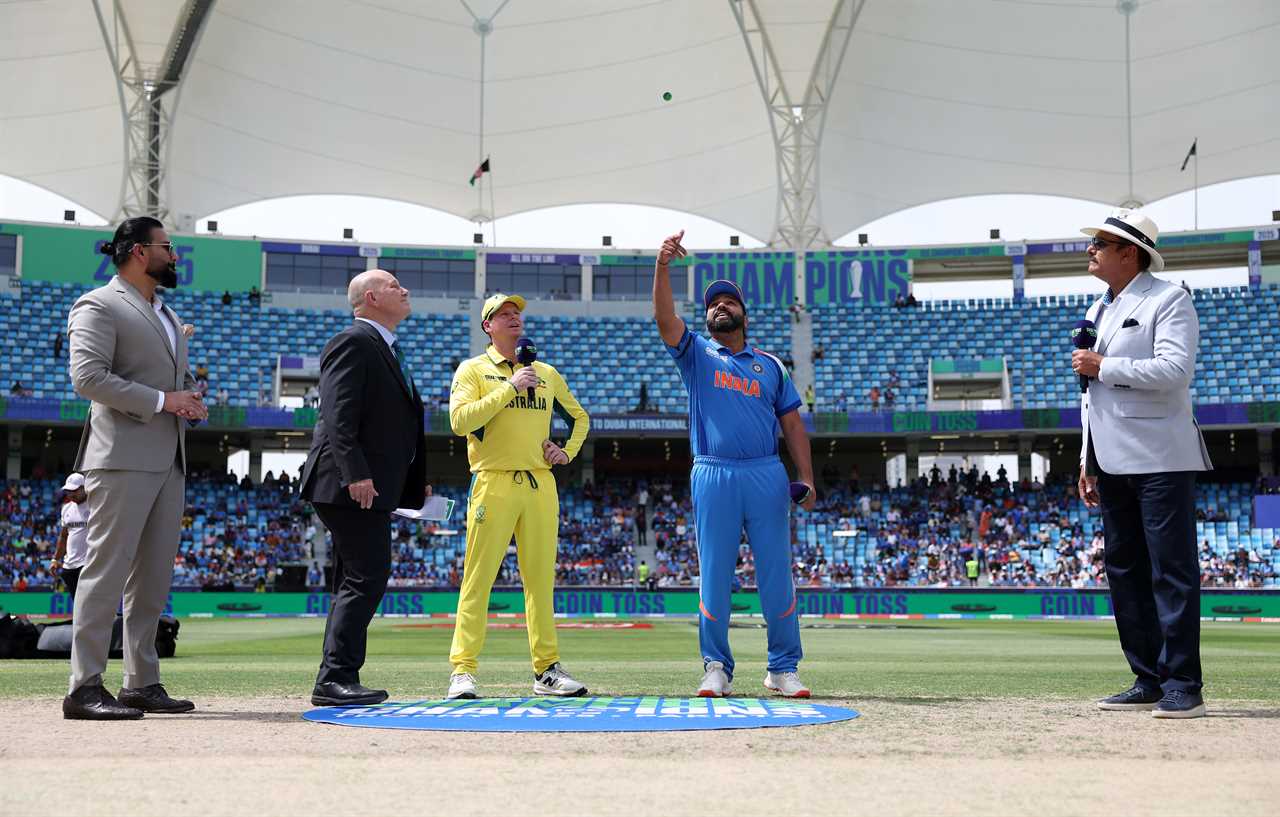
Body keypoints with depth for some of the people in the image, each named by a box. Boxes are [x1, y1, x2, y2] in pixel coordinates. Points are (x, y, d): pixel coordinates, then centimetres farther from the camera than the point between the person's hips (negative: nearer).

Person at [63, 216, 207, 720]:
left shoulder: (166, 315, 25)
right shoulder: (99, 306, -3)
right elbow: (88, 377, -15)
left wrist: (193, 402, 8)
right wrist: (161, 400, -17)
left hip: (168, 460, 9)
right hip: (123, 457, -9)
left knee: (154, 577, 8)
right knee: (107, 569, -9)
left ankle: (143, 684, 13)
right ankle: (84, 688, -6)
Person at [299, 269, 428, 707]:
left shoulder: (386, 348, 23)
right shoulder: (353, 342, -9)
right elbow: (338, 415, -19)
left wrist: (415, 479, 21)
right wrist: (356, 473, -27)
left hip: (371, 487, 11)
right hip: (353, 486, -11)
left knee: (353, 583, 11)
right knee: (367, 577, -13)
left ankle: (337, 682, 17)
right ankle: (335, 679, -10)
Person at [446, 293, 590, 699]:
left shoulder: (546, 373, 19)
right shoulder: (472, 369, 6)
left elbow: (579, 416, 30)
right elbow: (460, 420, -11)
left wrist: (568, 452, 12)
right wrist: (510, 387, -12)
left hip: (540, 483, 4)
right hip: (494, 483, -4)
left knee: (541, 579, 5)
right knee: (478, 578, -7)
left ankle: (547, 670, 10)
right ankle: (463, 671, -5)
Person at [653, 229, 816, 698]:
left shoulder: (770, 365, 17)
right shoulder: (696, 354, 13)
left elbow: (792, 423, 13)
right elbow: (664, 317, -4)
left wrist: (806, 478, 1)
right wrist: (662, 265, -18)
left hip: (767, 475, 1)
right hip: (713, 476, -1)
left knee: (776, 573, 0)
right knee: (713, 574, 0)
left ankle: (784, 669, 8)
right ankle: (716, 669, 9)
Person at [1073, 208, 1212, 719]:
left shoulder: (1168, 300, -5)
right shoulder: (1099, 311, 20)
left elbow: (1175, 369, -20)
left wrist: (1104, 366, -15)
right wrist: (1088, 461, 18)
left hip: (1160, 461, -8)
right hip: (1113, 463, 8)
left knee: (1172, 572, -7)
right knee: (1124, 572, 9)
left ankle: (1182, 687, -3)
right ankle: (1148, 682, 17)